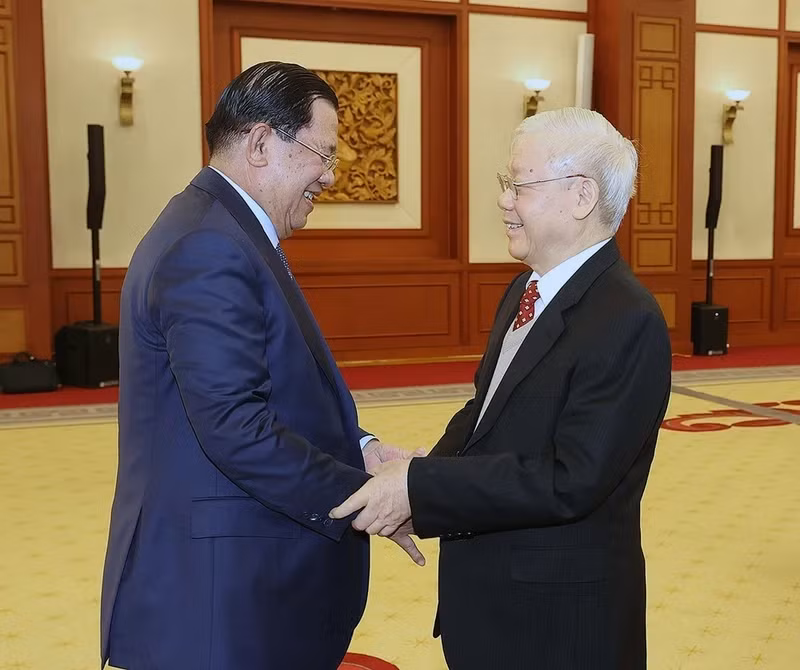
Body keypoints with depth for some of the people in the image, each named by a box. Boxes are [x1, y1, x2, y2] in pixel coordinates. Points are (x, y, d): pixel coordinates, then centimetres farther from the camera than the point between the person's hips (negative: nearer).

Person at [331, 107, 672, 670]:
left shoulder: (628, 322, -22)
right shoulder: (525, 291, 5)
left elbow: (570, 480, -26)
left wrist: (421, 487, -25)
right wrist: (420, 485, -9)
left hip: (563, 619, -7)